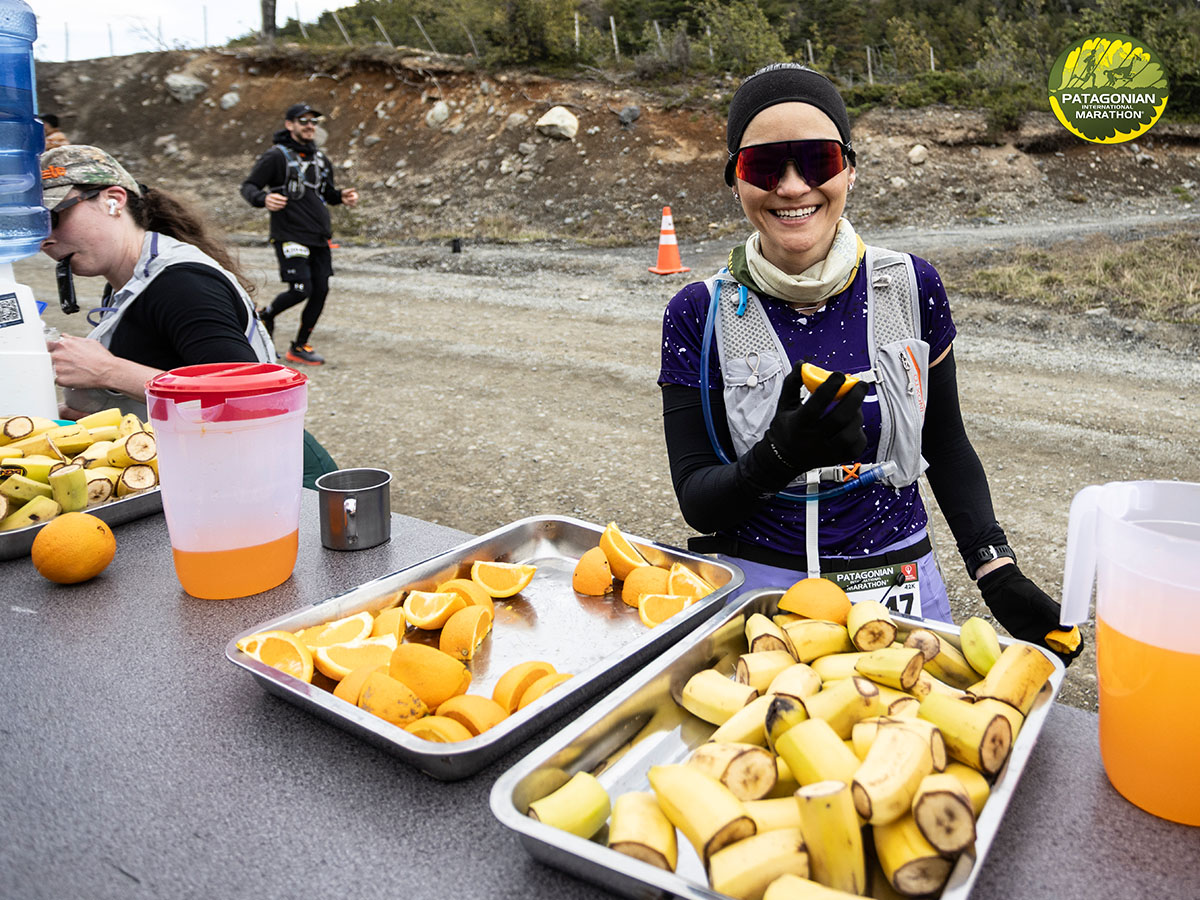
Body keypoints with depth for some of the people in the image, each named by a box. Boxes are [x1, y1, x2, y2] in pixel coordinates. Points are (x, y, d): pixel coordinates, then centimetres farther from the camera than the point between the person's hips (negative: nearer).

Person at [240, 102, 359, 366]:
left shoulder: (321, 159, 16)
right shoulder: (276, 156, -4)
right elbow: (248, 186, -4)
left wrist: (342, 196, 5)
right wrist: (263, 199, -25)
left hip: (319, 238, 7)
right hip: (290, 236, -7)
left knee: (320, 291, 2)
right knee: (300, 290, -14)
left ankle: (300, 346, 16)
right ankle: (266, 315, 19)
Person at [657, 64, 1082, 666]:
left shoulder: (911, 288, -4)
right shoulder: (702, 315, -9)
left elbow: (947, 448, 7)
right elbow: (696, 501, -10)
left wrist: (998, 574, -3)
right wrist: (782, 456, -29)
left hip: (894, 589, 2)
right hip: (753, 587, -1)